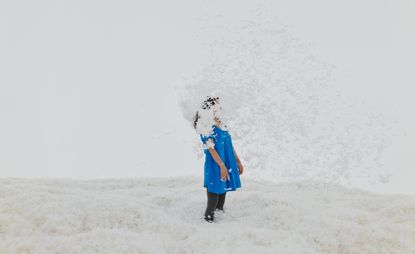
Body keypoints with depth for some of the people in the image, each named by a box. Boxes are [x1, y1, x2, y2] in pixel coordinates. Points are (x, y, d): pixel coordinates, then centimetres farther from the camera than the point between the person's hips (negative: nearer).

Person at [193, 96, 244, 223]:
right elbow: (211, 148, -18)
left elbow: (230, 145, 15)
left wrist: (238, 162, 15)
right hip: (215, 165, -7)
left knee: (223, 188, 15)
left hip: (228, 163, 7)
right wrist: (222, 166, -22)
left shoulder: (222, 125, 10)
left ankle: (220, 209, 31)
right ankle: (209, 215, 16)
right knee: (215, 190, 0)